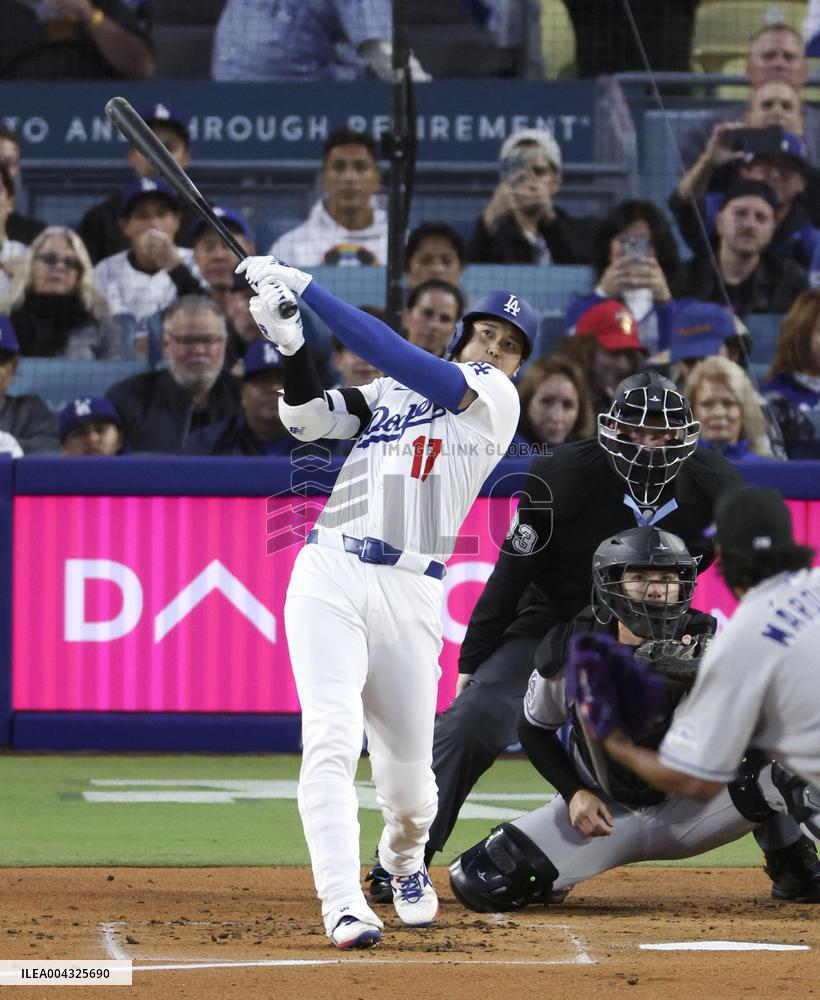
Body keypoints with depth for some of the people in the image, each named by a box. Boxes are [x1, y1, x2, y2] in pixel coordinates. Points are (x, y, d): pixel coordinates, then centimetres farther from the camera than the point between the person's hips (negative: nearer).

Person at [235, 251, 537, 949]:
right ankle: (344, 906, -23)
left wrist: (306, 288, -11)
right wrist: (289, 342, -7)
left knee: (407, 772, 5)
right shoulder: (393, 391, 18)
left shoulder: (495, 398, 2)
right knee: (331, 741, -18)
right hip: (328, 577, 2)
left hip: (410, 597, -2)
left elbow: (400, 357, -9)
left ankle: (405, 864, 39)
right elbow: (310, 419, 9)